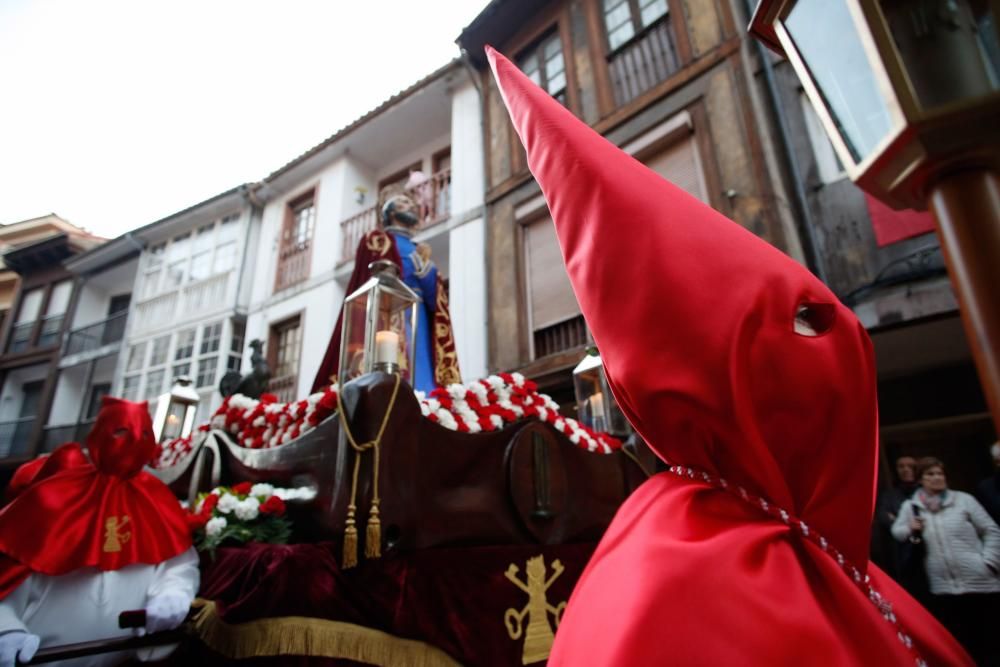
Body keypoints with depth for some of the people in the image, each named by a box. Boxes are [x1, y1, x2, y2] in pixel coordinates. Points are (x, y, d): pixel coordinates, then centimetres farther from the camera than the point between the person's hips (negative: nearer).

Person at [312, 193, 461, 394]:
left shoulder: (420, 250, 29)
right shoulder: (377, 240, 15)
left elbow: (436, 302, 15)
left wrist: (424, 264, 2)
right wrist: (418, 261, 4)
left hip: (420, 326, 5)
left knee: (420, 385, -8)